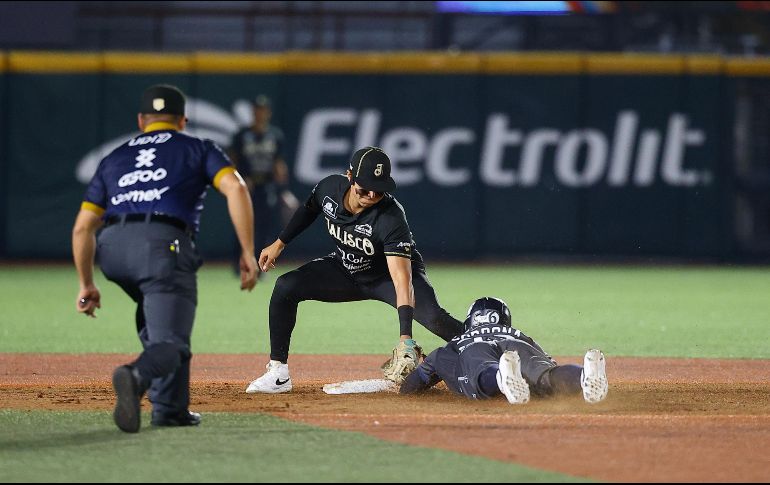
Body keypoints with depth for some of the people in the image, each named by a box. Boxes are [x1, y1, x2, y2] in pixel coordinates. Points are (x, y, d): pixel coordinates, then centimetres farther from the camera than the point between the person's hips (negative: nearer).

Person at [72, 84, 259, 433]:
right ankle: (137, 376, -43)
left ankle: (170, 407, 17)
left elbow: (82, 227, 23)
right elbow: (235, 188, 3)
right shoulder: (197, 149, 22)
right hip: (164, 245, -4)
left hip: (112, 250, 4)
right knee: (169, 343, -9)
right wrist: (248, 252, 2)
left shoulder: (115, 159, 30)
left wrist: (86, 285, 30)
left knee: (154, 315, 29)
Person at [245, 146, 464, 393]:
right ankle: (278, 374, -7)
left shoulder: (391, 218, -36)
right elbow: (308, 210, 7)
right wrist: (279, 243, 6)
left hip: (386, 277, -5)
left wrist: (406, 338, -49)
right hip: (346, 269, 5)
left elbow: (401, 280, -42)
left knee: (433, 317, -31)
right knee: (286, 287, -14)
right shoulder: (329, 188, -21)